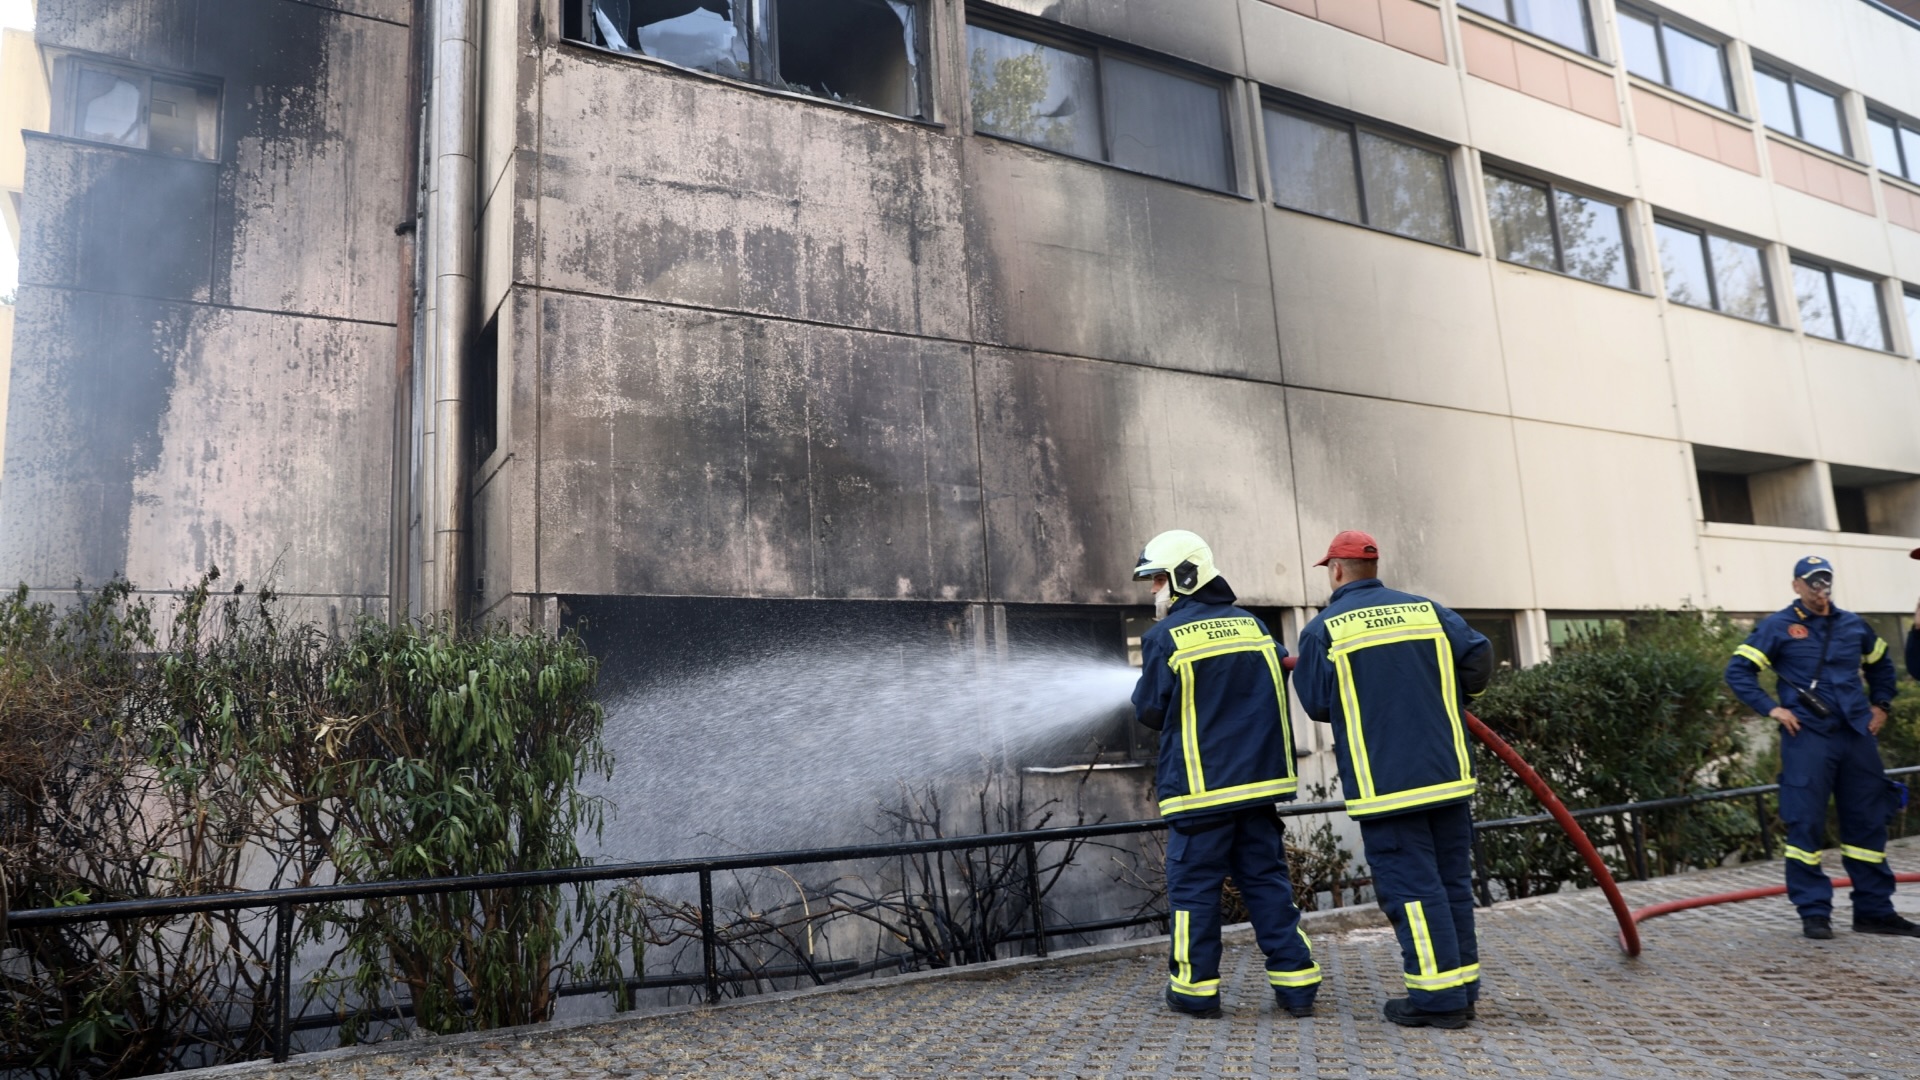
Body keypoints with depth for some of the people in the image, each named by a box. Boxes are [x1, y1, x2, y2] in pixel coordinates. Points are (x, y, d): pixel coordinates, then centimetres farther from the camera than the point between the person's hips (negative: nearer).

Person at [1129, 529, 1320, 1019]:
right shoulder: (1253, 626, 8)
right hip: (1260, 778, 5)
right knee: (1266, 878, 11)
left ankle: (1195, 987, 12)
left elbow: (1150, 711, -4)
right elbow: (1283, 681, 16)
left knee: (1193, 885, 5)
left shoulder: (1165, 637, -9)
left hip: (1199, 786, -5)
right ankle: (1296, 980, 12)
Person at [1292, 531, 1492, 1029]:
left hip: (1382, 780, -5)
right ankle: (1463, 986, 19)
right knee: (1452, 880, 12)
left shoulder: (1323, 629, -5)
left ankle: (1438, 997, 1)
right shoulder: (1428, 610, 8)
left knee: (1411, 885, -1)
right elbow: (1478, 658, 3)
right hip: (1447, 772, 5)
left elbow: (1317, 704, -6)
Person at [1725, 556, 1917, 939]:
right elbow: (1737, 670, -5)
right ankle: (1814, 913, 4)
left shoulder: (1853, 625, 12)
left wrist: (1880, 704, 18)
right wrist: (1771, 708, -11)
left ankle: (1875, 911, 21)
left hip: (1858, 735, 5)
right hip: (1807, 738, -5)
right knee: (1805, 825, -4)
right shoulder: (1777, 626, -2)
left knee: (1868, 823, 10)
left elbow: (1881, 663, 29)